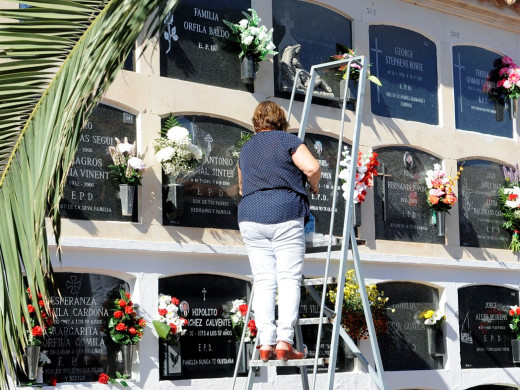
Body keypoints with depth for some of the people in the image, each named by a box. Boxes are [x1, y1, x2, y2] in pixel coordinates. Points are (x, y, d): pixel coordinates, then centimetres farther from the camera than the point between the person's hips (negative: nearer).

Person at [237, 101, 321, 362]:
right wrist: (314, 186, 10)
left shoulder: (245, 149, 21)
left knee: (263, 282, 3)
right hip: (285, 215, -5)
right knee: (289, 279, -4)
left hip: (249, 216, 5)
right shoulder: (287, 141, 4)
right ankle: (284, 342, -13)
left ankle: (266, 344, -4)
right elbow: (312, 167, -9)